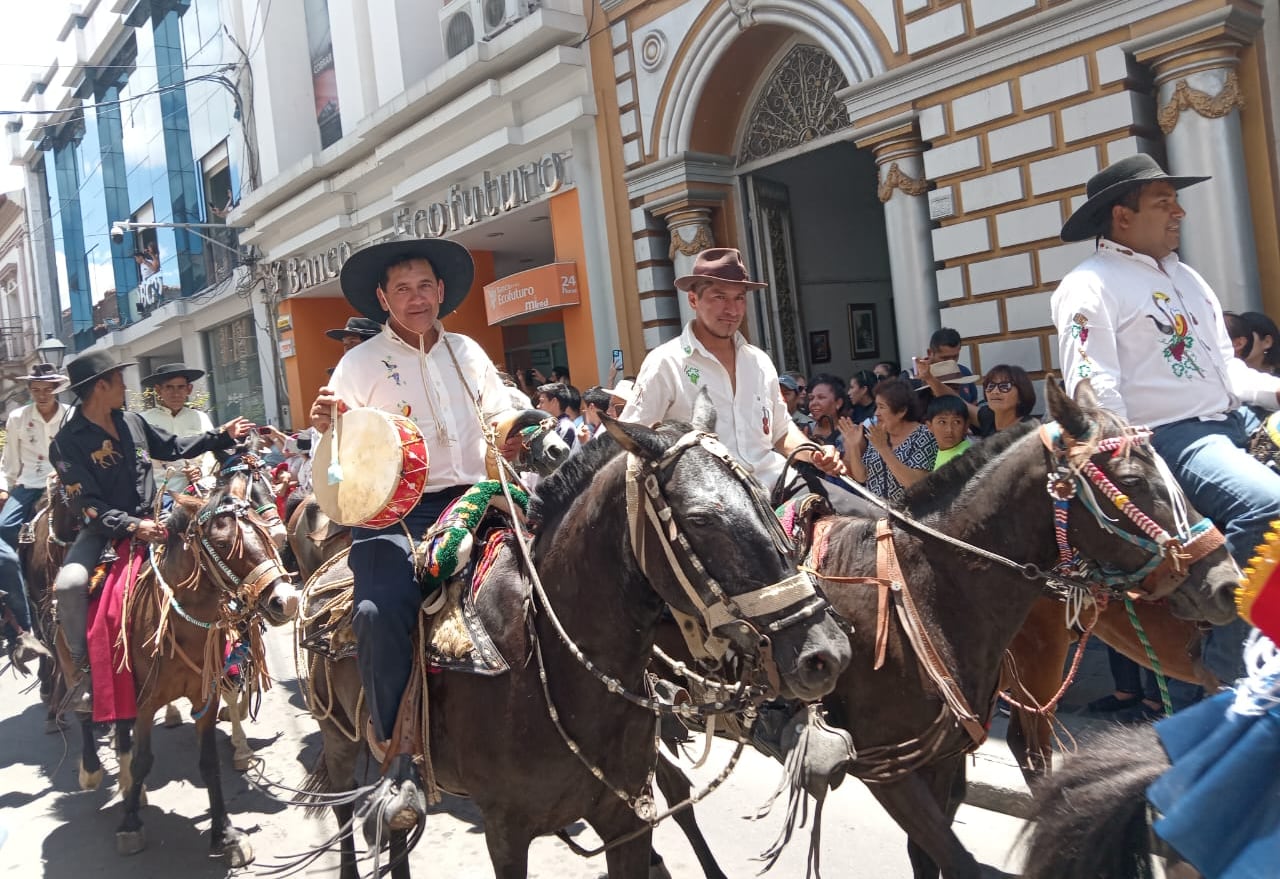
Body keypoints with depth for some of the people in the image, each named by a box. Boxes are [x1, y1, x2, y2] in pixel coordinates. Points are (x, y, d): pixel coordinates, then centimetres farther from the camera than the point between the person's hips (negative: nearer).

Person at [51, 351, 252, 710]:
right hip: (103, 529, -5)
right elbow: (86, 504, -17)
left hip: (148, 521, 5)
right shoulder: (68, 442, -12)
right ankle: (83, 669, -10)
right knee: (69, 584, -31)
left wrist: (223, 435, 19)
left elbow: (174, 448, 21)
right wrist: (132, 526, -28)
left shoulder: (133, 422, 5)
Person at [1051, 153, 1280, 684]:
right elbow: (1093, 392, -17)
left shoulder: (1186, 277, 20)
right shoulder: (1089, 286, -8)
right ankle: (1222, 671, -15)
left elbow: (1225, 365, 23)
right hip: (1168, 440, -10)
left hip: (1231, 428, 10)